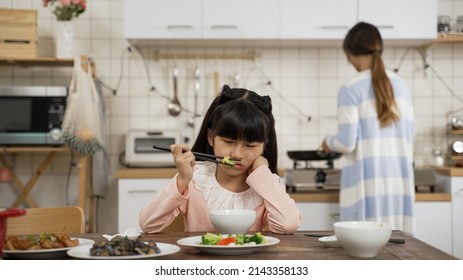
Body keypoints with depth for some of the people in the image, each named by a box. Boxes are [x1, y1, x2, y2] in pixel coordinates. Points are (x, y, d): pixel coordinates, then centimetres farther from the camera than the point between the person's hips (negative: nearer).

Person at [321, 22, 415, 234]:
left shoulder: (351, 89, -7)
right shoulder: (401, 85, 9)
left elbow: (347, 143, -10)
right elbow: (408, 135, 15)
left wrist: (329, 143, 10)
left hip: (367, 180, -5)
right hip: (399, 178, 5)